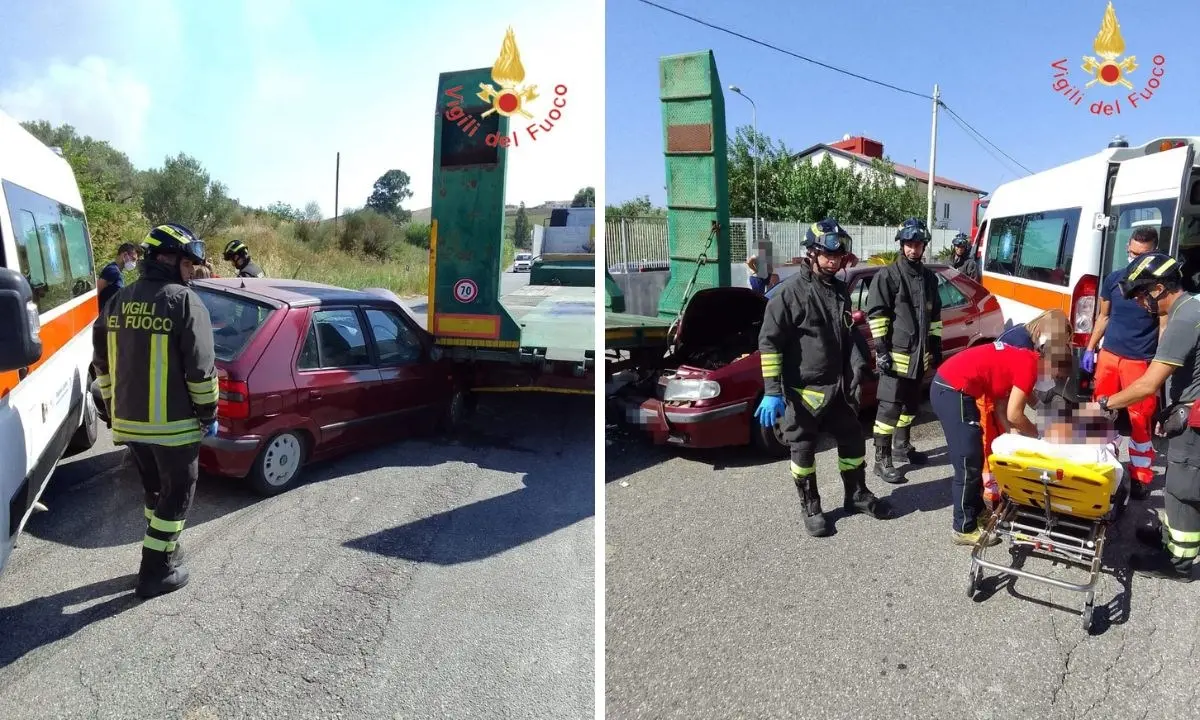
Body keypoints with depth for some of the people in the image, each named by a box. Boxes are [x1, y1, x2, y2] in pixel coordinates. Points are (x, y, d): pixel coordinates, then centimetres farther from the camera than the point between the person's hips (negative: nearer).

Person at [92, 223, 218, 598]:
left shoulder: (119, 301, 9)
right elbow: (200, 368, -17)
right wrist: (209, 415, -6)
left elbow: (103, 363, 16)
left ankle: (163, 550, 37)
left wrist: (115, 406, 25)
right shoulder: (185, 302, -14)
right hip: (173, 424, -7)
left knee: (155, 489, 24)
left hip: (127, 420, 7)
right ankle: (156, 573, 13)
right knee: (176, 495, 7)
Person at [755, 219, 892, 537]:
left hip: (838, 386, 7)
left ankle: (857, 494, 35)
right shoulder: (790, 291, -14)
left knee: (852, 440, 16)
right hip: (803, 390, -7)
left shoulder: (840, 290, 9)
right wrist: (772, 391, -19)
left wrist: (856, 371, 13)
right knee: (803, 449, 7)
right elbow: (769, 342, -16)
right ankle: (811, 508, 22)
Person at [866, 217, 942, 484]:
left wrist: (936, 347, 17)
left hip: (919, 354, 7)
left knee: (910, 404, 18)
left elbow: (934, 315, 20)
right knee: (889, 407, -8)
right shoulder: (887, 275, -7)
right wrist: (881, 348, -16)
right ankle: (882, 461, -4)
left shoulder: (929, 277, 14)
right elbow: (876, 313, -11)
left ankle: (902, 446, 34)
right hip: (896, 353, -7)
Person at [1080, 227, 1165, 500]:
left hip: (1140, 361, -4)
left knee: (1140, 419, 0)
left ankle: (1141, 476, 12)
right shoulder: (1114, 278, 5)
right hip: (1108, 355, 4)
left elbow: (1164, 327, -6)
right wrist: (1090, 349, 12)